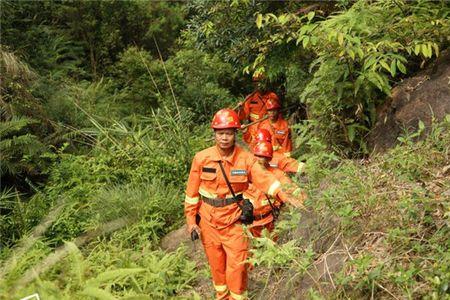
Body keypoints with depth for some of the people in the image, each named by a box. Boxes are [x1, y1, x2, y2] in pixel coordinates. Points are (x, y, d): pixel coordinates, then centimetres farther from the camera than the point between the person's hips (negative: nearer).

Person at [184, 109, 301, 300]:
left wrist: (285, 195, -37)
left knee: (237, 265, 5)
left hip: (234, 221, -1)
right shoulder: (201, 158, -10)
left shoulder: (246, 159, -10)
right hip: (208, 222, 1)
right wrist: (191, 220, -1)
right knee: (216, 264, 19)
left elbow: (265, 179, -21)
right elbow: (192, 192, -2)